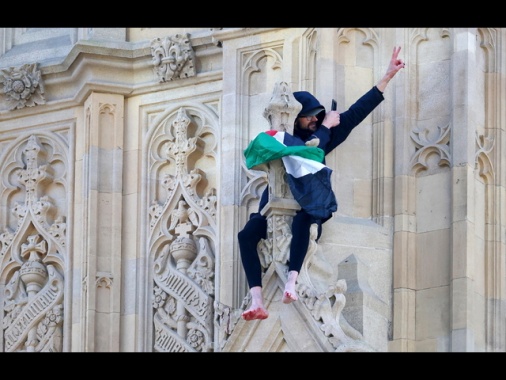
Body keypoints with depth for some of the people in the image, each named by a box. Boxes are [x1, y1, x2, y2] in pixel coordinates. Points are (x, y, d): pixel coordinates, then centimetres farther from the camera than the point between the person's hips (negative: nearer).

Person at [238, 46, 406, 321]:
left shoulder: (321, 137, 8)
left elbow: (356, 113, 6)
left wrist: (388, 76, 3)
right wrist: (326, 127, -7)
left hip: (306, 208, 1)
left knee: (301, 222, -38)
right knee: (247, 235, -29)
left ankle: (291, 282, -49)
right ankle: (257, 303, -38)